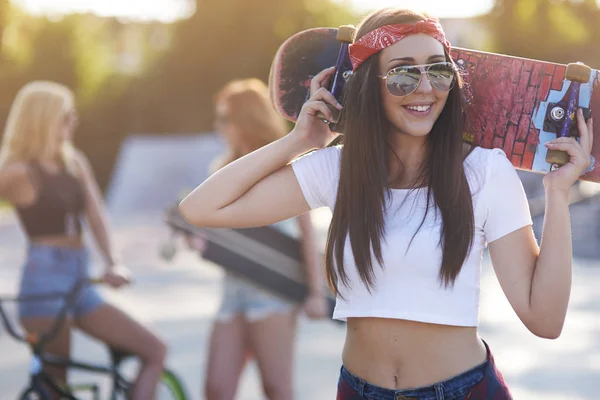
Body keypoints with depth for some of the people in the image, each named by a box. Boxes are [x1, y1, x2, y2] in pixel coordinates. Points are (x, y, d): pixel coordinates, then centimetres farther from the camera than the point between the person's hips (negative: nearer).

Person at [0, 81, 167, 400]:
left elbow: (95, 215, 0)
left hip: (80, 282, 7)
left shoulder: (75, 163, 10)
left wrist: (112, 263, -16)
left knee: (154, 351, 1)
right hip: (44, 282, -7)